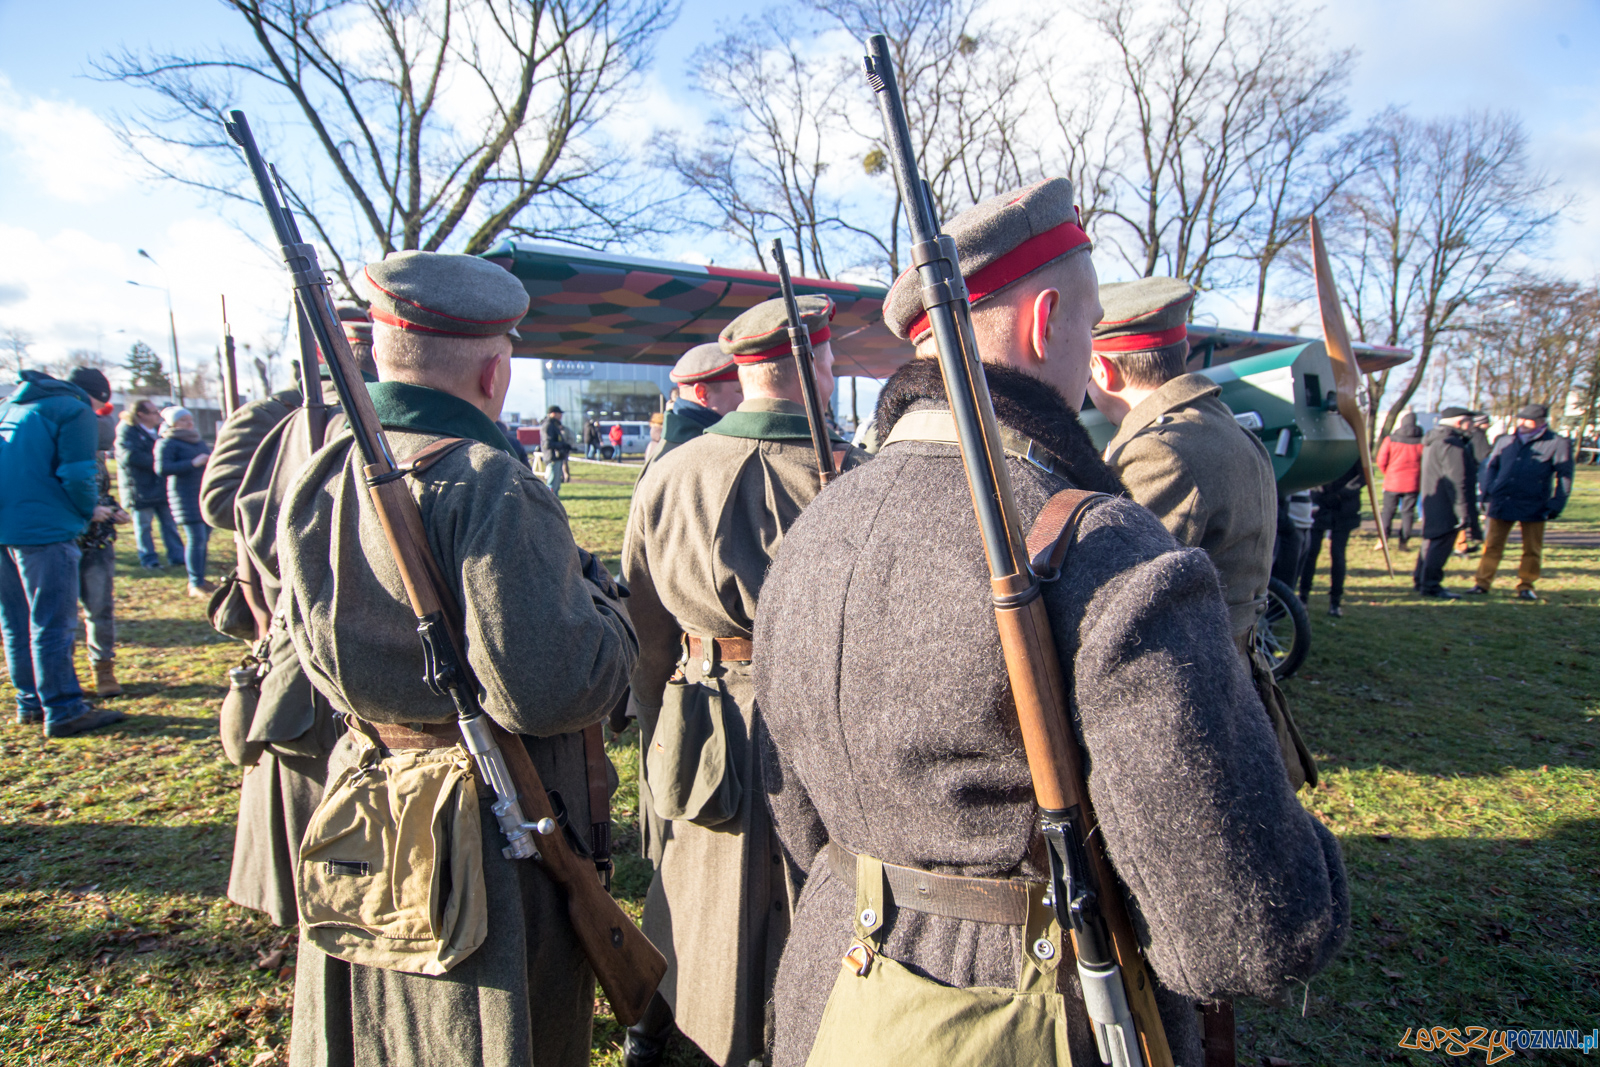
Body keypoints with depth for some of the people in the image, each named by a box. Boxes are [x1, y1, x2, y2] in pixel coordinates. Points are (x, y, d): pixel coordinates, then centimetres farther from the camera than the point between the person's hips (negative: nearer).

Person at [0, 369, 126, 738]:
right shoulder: (76, 412, -5)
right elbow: (76, 475, -15)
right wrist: (90, 510, 2)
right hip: (43, 529, -8)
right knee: (53, 624, -6)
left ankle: (30, 702, 22)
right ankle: (64, 710, -3)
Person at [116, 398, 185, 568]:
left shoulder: (159, 430, 14)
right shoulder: (127, 431, -7)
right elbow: (129, 456, -20)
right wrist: (156, 462, -20)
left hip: (162, 487, 6)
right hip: (141, 488, -6)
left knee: (170, 523, 7)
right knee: (143, 526, 2)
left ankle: (177, 556, 11)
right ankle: (148, 559, 10)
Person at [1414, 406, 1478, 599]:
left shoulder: (1434, 440, 14)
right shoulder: (1451, 445, -19)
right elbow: (1457, 481, -22)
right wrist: (1463, 511, -22)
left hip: (1432, 501, 11)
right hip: (1446, 507, -11)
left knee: (1432, 541, 18)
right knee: (1441, 543, -6)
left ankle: (1420, 580, 25)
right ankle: (1430, 585, -3)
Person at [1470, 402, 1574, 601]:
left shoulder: (1557, 444, 0)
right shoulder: (1505, 441, 9)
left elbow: (1564, 476, 1)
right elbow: (1490, 466, 19)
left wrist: (1556, 506, -4)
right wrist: (1488, 491, 6)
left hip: (1534, 507, -2)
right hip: (1502, 503, 2)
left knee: (1532, 550, 6)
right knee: (1492, 545, 3)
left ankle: (1526, 587, 16)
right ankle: (1482, 583, 7)